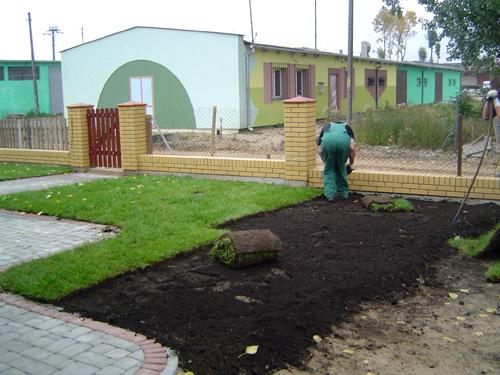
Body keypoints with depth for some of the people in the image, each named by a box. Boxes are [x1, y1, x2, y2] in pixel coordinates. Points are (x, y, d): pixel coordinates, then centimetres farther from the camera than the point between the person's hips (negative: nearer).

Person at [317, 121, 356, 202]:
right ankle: (343, 194, 29)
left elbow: (320, 152, 31)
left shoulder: (326, 127, 41)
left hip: (327, 140, 0)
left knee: (328, 169, 19)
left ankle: (330, 195, 13)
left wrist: (326, 163, 45)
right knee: (341, 168, 23)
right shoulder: (346, 127, 39)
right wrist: (352, 164, 32)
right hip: (344, 141, 0)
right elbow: (352, 148, 21)